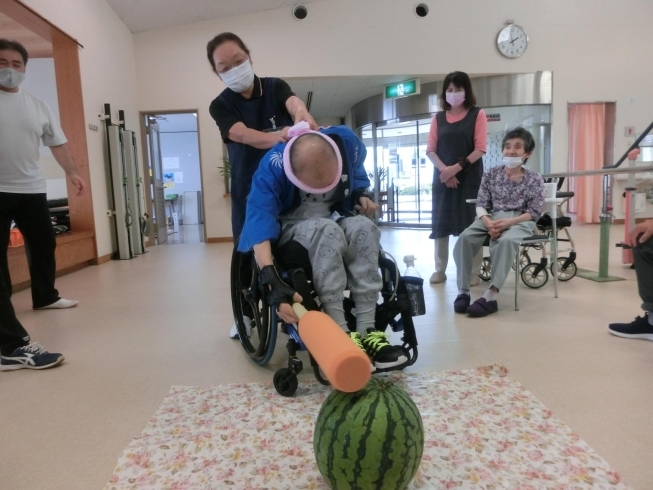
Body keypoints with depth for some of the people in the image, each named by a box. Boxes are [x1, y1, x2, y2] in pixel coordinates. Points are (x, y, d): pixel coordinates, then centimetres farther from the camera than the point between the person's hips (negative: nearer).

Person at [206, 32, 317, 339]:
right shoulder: (220, 106, -6)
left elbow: (294, 102, -26)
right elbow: (242, 134, -27)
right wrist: (278, 137, -48)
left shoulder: (274, 86, -2)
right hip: (248, 186, 0)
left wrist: (302, 116, -52)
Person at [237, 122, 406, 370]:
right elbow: (259, 218, -37)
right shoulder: (273, 166, -28)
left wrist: (361, 194, -11)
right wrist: (273, 281, -49)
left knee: (364, 227, -31)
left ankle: (366, 331, -32)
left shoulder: (347, 141, -14)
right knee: (327, 231, -38)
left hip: (334, 219, 4)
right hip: (291, 226, -4)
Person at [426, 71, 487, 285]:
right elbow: (430, 149, 4)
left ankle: (473, 272, 6)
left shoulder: (477, 114, 5)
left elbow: (480, 148, -4)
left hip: (469, 177, -2)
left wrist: (457, 167, -17)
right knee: (440, 222, 3)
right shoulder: (438, 118, 12)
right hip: (442, 177, 3)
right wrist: (444, 169, -13)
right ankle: (440, 270, 12)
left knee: (470, 223, -2)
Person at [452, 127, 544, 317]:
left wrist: (508, 222, -19)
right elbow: (481, 204, 6)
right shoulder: (491, 174, 11)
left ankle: (491, 296, -37)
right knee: (465, 238, -28)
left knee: (506, 241, -38)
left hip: (520, 220, -2)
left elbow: (535, 212, -2)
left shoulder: (534, 179, 5)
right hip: (491, 218, 3)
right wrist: (488, 222, -17)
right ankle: (463, 291, -25)